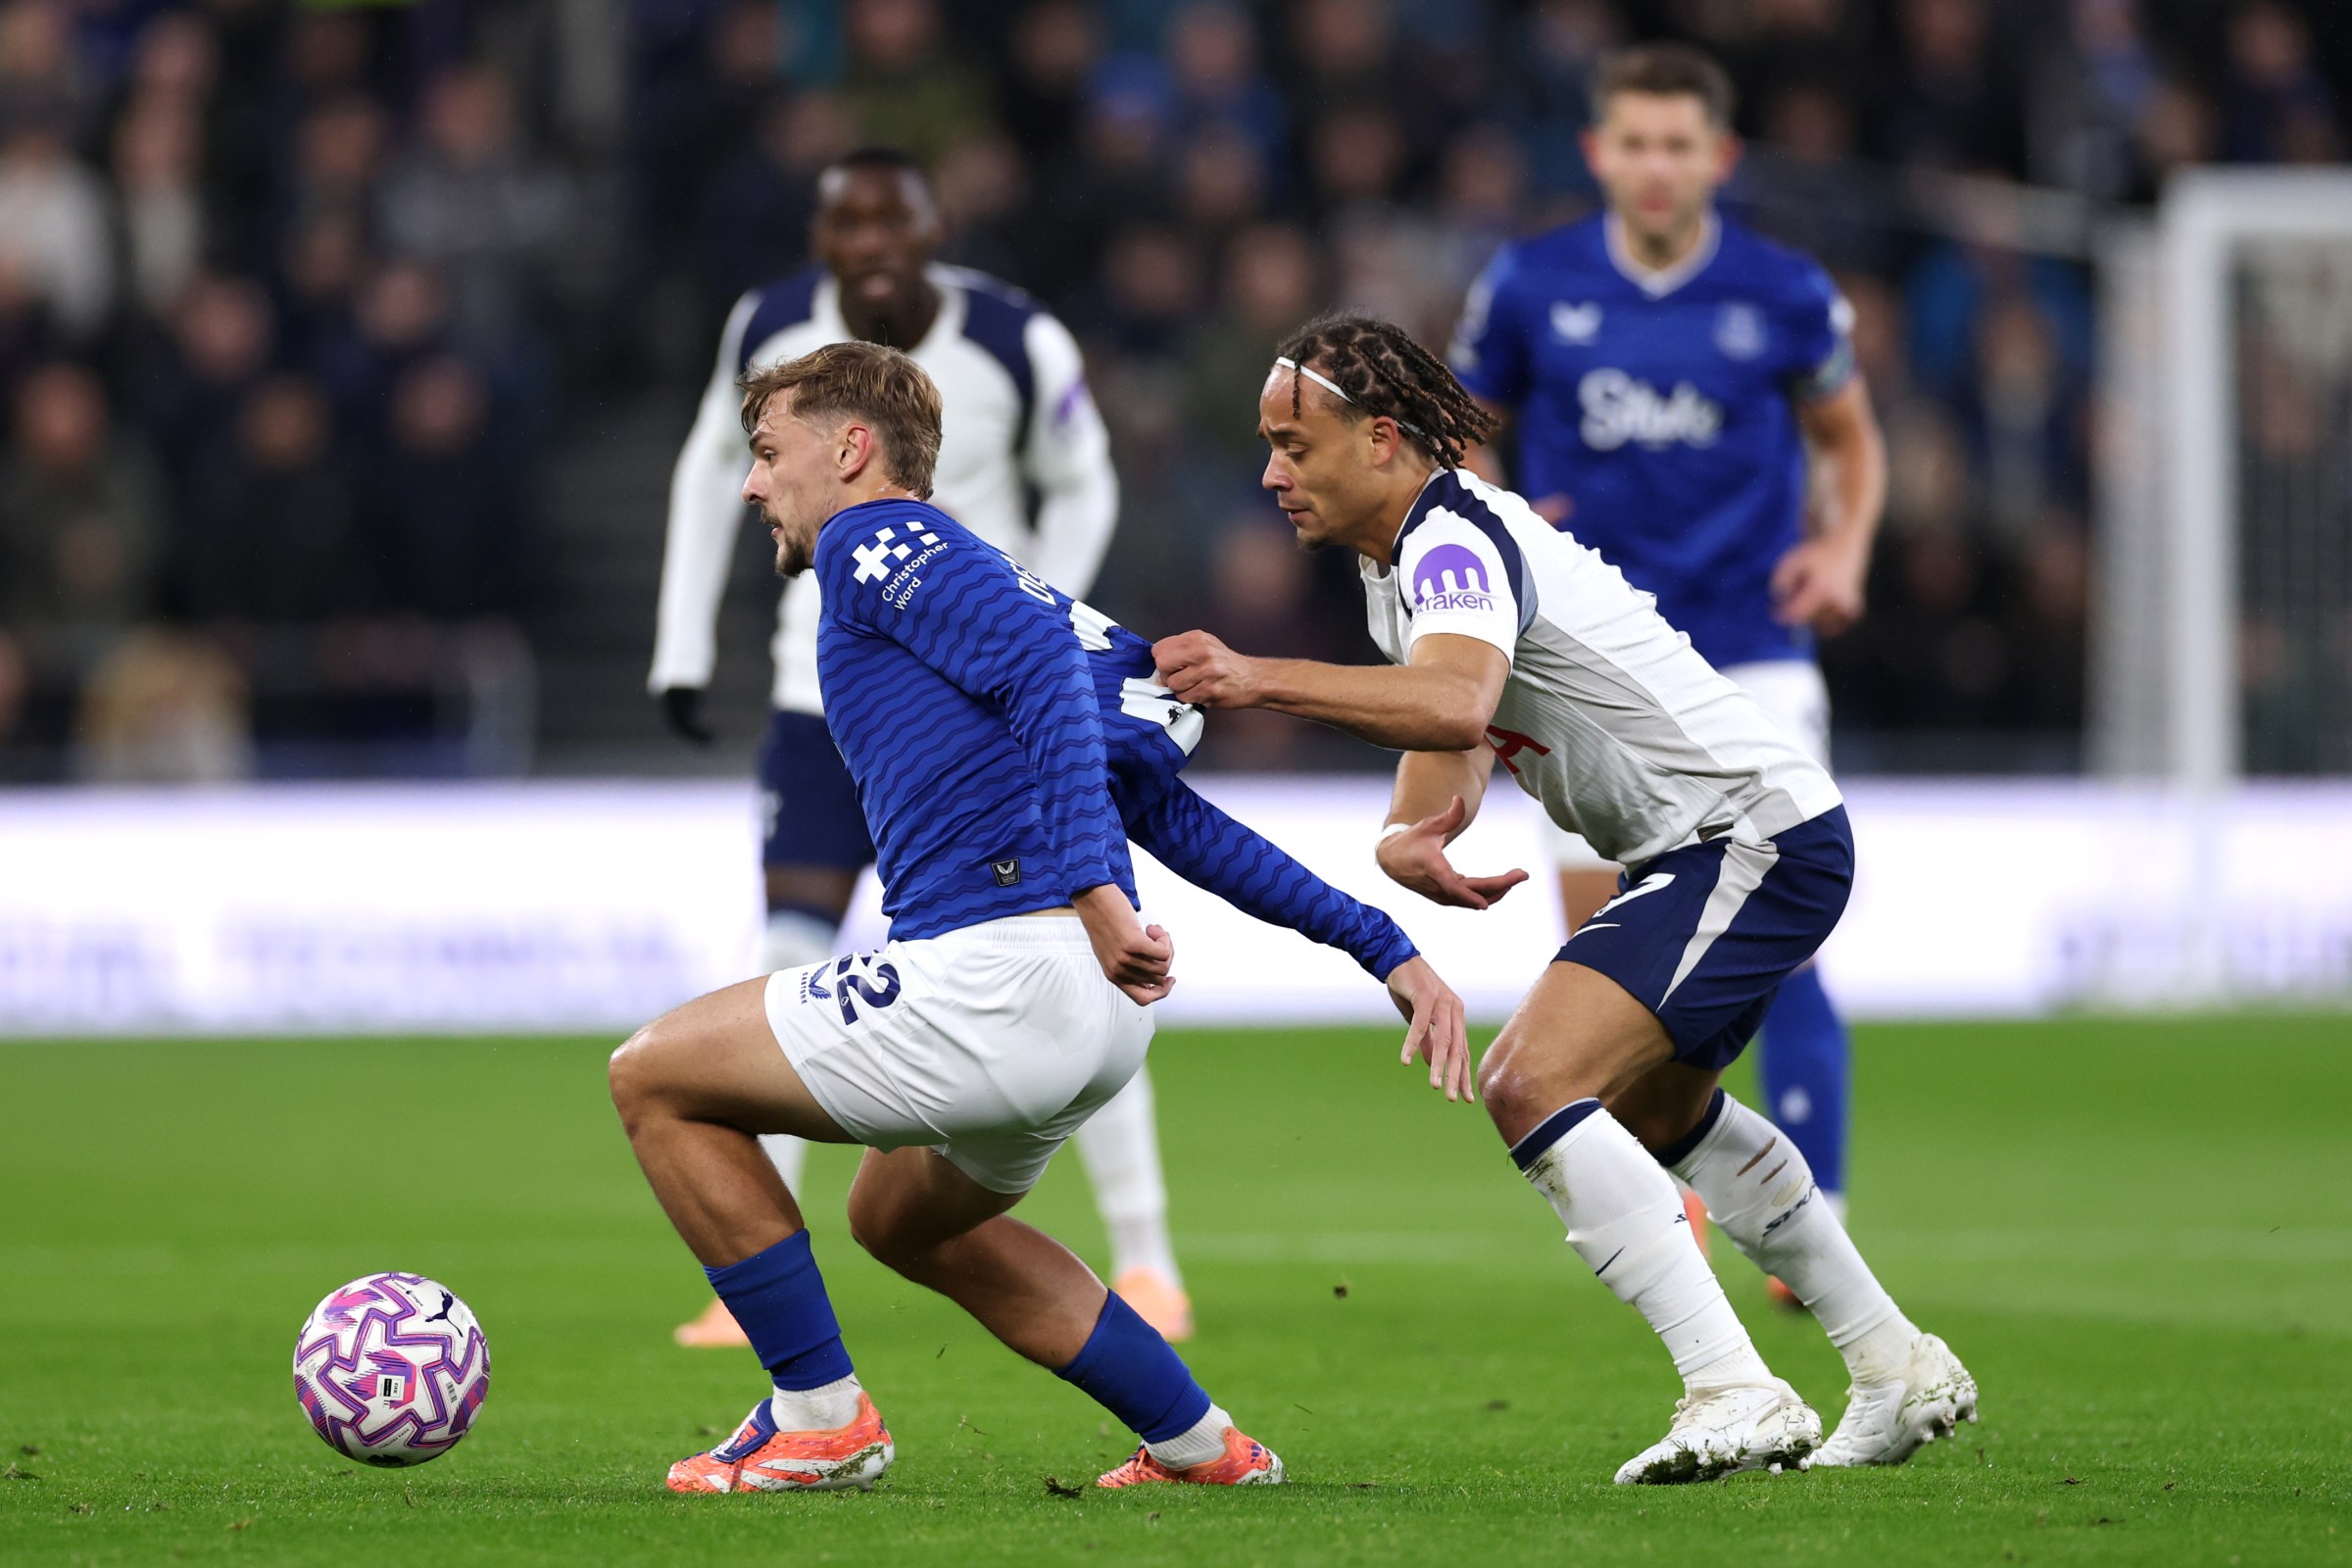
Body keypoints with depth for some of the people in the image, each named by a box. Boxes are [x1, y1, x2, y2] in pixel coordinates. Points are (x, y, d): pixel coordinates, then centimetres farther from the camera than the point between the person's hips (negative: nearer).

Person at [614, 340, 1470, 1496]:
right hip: (1097, 1009, 10)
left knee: (656, 1076, 3)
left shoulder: (876, 543, 2)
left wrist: (1090, 886, -26)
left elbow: (1042, 662, -18)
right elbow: (1177, 815, 23)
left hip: (1002, 973, -10)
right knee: (903, 1218, 33)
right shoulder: (971, 579, 27)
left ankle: (818, 1418, 6)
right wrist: (1391, 950, 18)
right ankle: (1199, 1445, 31)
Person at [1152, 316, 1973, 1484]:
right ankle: (1900, 1371, 39)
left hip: (1755, 845, -12)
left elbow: (1457, 702, -41)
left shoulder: (1455, 541, -20)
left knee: (1530, 1086, -23)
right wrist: (1406, 837, -11)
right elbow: (1451, 735, 11)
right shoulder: (1402, 558, 13)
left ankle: (1734, 1396, -25)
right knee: (1656, 1107, 30)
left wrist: (1259, 679, -46)